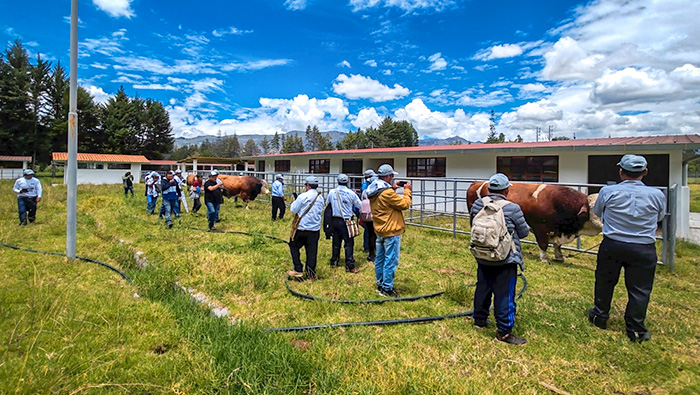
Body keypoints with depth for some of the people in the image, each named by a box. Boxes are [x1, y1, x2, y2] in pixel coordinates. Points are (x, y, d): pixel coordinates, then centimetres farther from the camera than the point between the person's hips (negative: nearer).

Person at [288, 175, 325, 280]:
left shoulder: (303, 196, -12)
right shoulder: (320, 198, 6)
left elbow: (293, 210, -5)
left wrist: (294, 202, 13)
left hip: (302, 229, -4)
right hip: (315, 229, 5)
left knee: (294, 247, 15)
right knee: (312, 252, 9)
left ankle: (298, 270, 10)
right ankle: (311, 274, 14)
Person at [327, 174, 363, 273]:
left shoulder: (332, 192, -1)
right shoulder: (351, 193, -10)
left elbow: (328, 204, 13)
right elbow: (359, 205, 1)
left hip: (335, 220, 4)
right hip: (346, 221, -4)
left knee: (336, 242, 16)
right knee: (349, 243, 0)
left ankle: (334, 261, 27)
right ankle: (350, 266, 0)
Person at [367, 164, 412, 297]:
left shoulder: (373, 191, 5)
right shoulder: (387, 193, -23)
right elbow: (405, 204, -16)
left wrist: (392, 188, 13)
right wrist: (407, 191, -3)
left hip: (379, 231, 10)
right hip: (391, 231, -10)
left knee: (380, 259, 16)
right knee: (391, 260, 0)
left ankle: (380, 285, 29)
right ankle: (387, 289, 7)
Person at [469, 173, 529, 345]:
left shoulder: (477, 205, -5)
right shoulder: (513, 209, -18)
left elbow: (472, 224, 13)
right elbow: (524, 232, -5)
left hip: (483, 258, 5)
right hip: (506, 260, -5)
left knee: (483, 289, 19)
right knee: (505, 294, 4)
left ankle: (479, 320, 35)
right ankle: (504, 332, 13)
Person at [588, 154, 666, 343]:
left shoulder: (608, 191, -11)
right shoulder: (657, 195, -8)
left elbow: (597, 212, 6)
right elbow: (660, 217, 11)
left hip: (612, 246, 0)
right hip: (644, 249, 0)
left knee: (605, 282, 17)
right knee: (640, 289, 10)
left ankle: (600, 316, 33)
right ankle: (636, 330, 20)